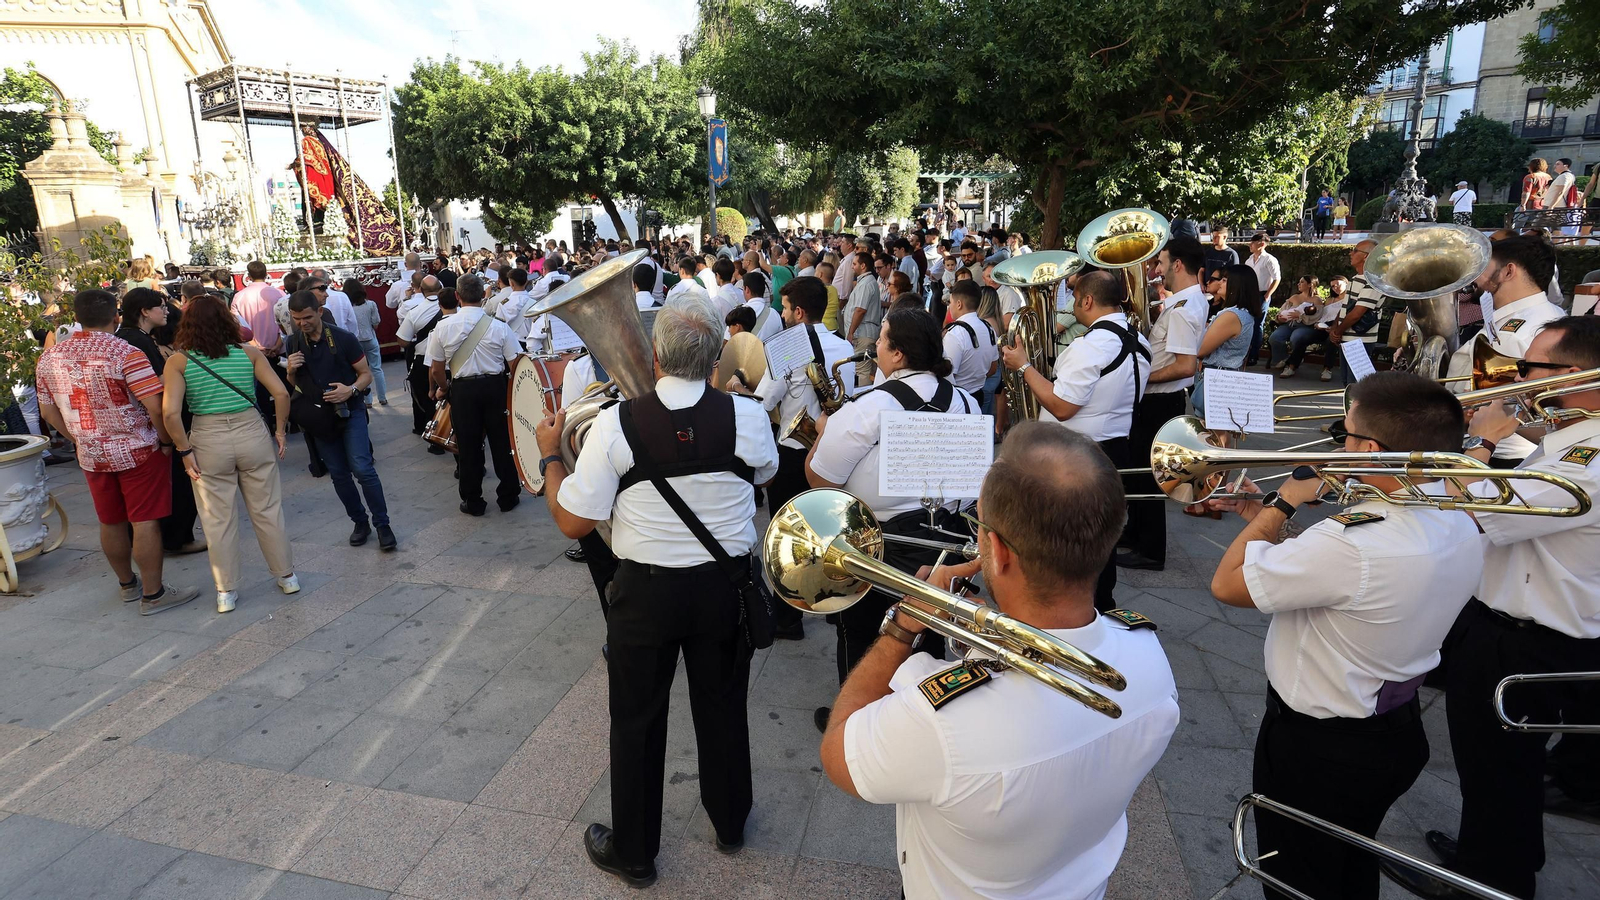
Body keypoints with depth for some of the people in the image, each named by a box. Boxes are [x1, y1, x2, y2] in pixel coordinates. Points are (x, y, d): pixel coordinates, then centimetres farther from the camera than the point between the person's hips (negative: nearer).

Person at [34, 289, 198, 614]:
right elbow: (155, 406, -22)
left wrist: (81, 439, 19)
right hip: (138, 451, -6)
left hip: (91, 456, 6)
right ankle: (153, 594, 5)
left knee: (111, 522, 17)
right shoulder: (126, 353, -17)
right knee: (145, 522, 0)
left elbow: (48, 412, 10)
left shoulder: (49, 357, 3)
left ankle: (127, 584, 33)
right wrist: (166, 441, -9)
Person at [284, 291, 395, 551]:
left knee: (362, 468, -15)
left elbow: (366, 374, -3)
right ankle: (360, 522, 21)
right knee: (338, 474, 8)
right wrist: (290, 370, -9)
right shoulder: (293, 343, 4)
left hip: (350, 411, -4)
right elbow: (292, 384, 14)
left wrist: (351, 390, -24)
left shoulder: (343, 338, -9)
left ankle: (382, 524, -5)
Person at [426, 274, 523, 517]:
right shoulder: (498, 326, -10)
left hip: (462, 390, 0)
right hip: (495, 387, 0)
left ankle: (472, 501, 22)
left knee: (469, 446, 11)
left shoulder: (443, 327, -7)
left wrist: (444, 389, 20)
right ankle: (508, 496, 22)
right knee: (501, 442, 12)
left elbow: (436, 370, -1)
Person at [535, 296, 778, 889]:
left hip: (645, 592, -2)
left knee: (637, 721, 18)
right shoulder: (747, 416, -13)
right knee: (722, 706, 23)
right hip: (726, 587, 2)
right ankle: (729, 823, 45)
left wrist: (550, 455, 3)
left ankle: (633, 852, 37)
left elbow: (574, 522, -12)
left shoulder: (615, 424, -18)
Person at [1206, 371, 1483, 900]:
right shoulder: (1460, 526, -7)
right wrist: (1268, 522, 3)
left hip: (1317, 746, -8)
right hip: (1398, 732, 8)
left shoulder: (1355, 544, -37)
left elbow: (1227, 584, -26)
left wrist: (1282, 503, -15)